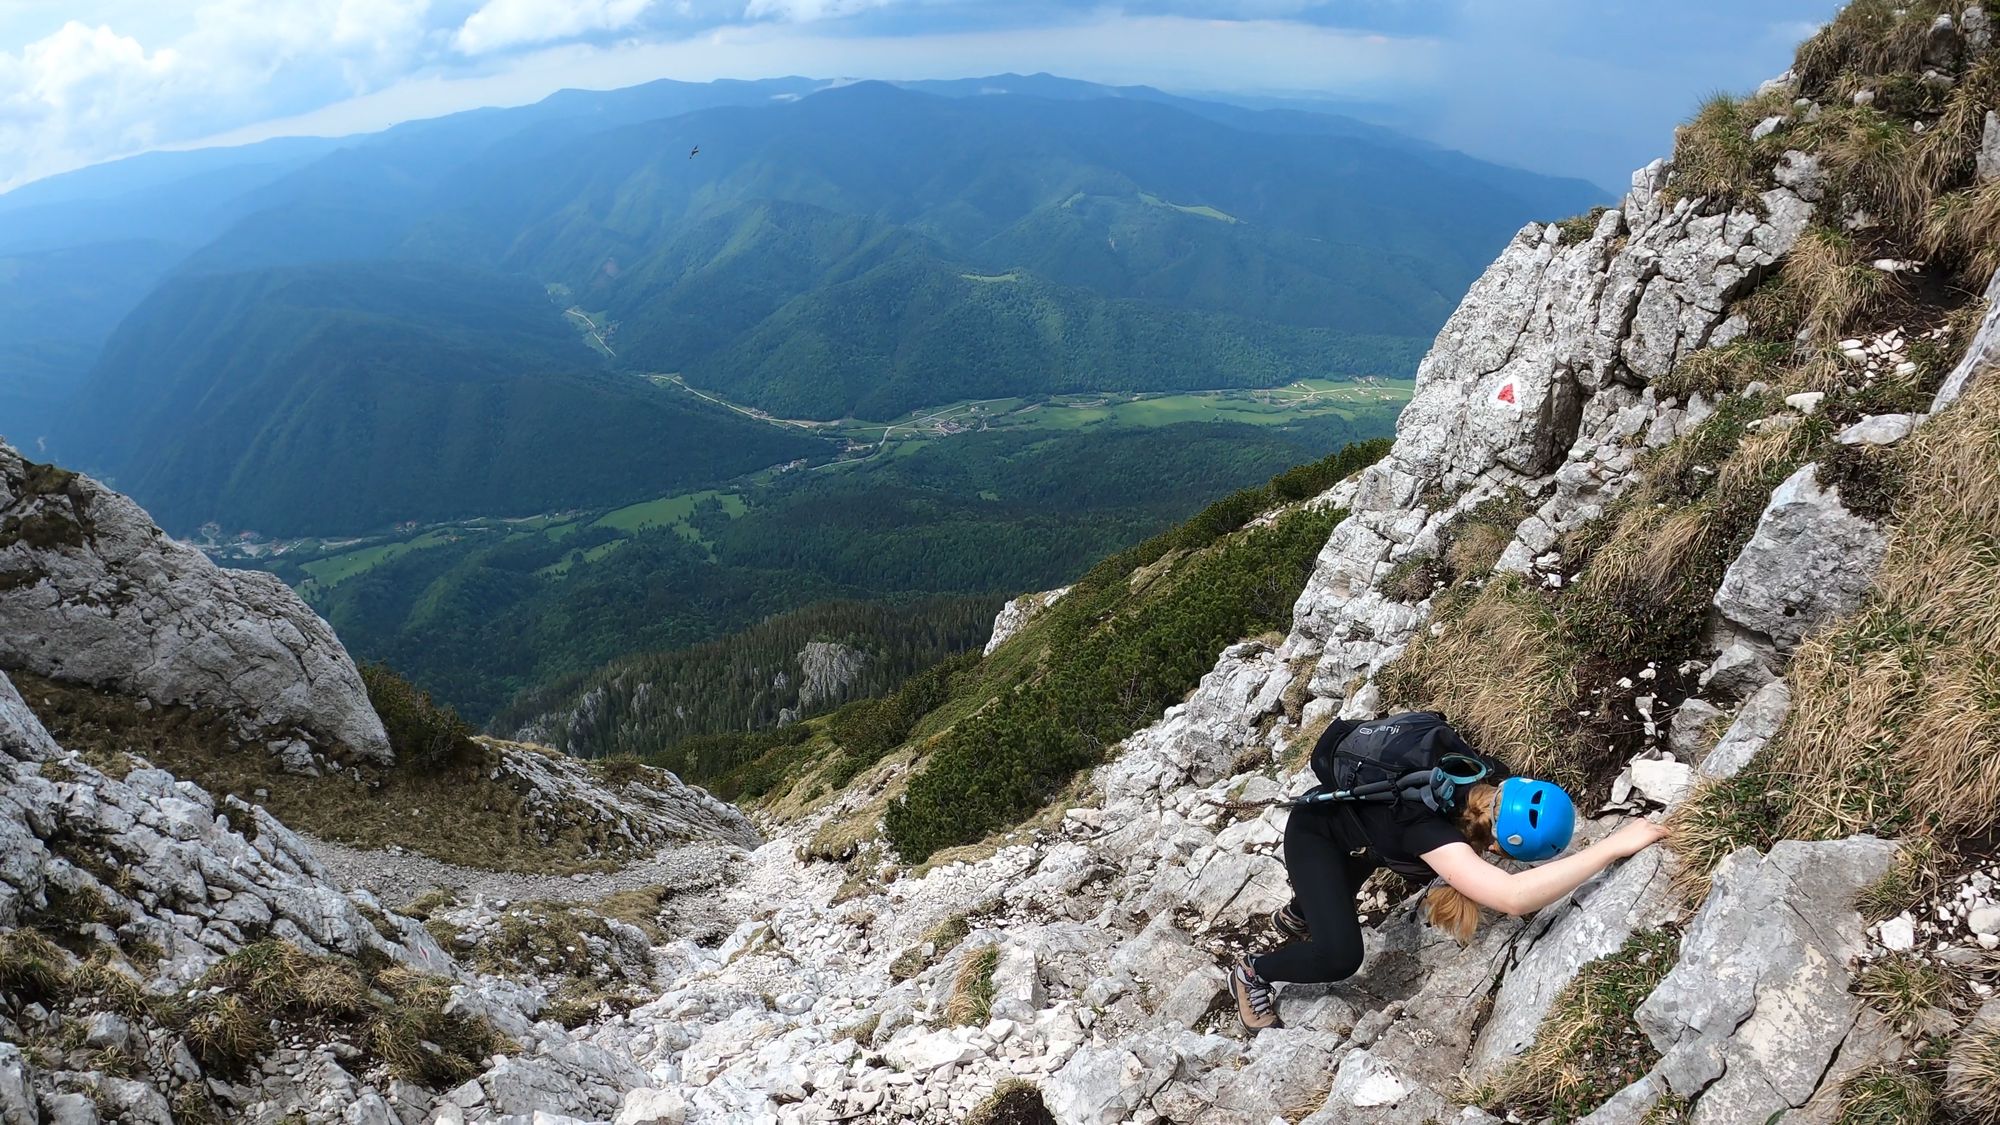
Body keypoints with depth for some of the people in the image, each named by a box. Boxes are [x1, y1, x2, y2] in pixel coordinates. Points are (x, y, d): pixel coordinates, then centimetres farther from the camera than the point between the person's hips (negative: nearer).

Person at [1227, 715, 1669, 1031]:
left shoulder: (1475, 780, -22)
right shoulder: (1428, 825, -42)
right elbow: (1513, 897, -56)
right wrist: (1614, 845, -54)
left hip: (1355, 815, 7)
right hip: (1315, 832, -7)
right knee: (1340, 957, -20)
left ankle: (1294, 915, 50)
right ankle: (1252, 973, 9)